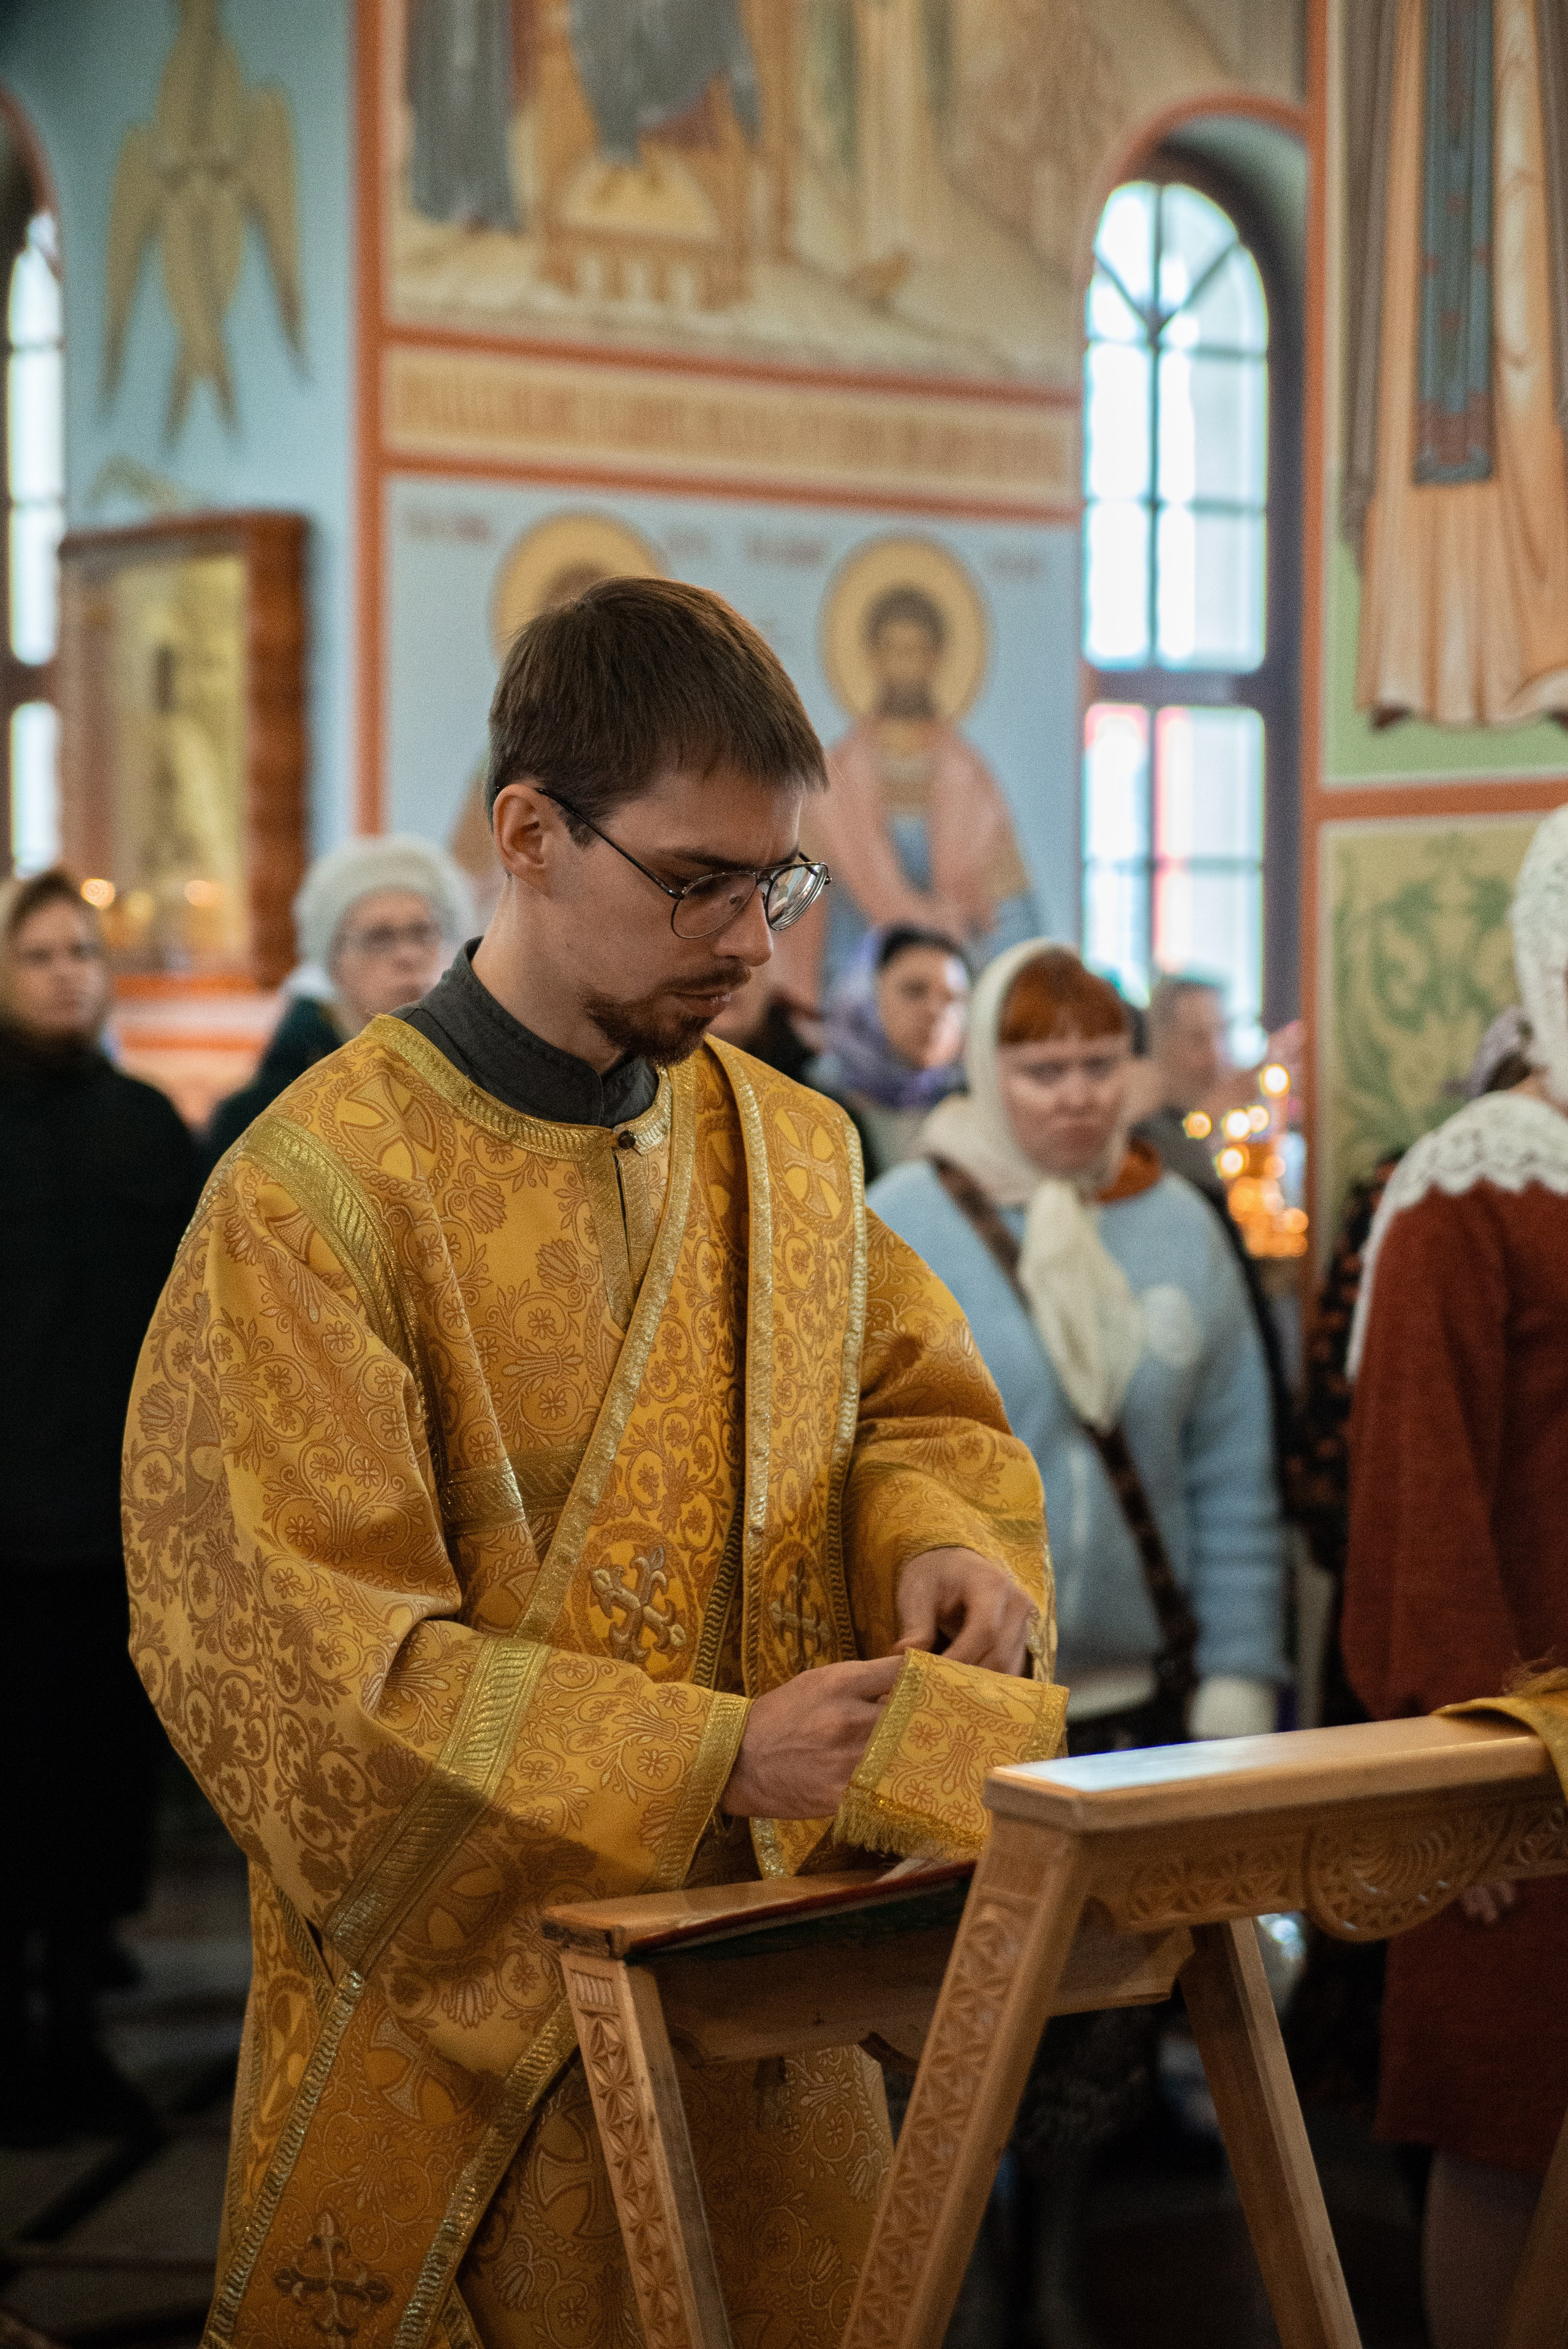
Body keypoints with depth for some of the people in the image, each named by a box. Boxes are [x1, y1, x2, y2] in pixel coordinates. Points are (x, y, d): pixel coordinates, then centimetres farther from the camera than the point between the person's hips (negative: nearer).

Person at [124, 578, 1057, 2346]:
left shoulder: (791, 1149, 6)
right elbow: (295, 1653, -18)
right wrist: (714, 1758, -24)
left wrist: (937, 1534, -9)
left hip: (775, 1986, 5)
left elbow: (913, 1401, 16)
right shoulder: (317, 1196, -15)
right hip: (467, 2021, -5)